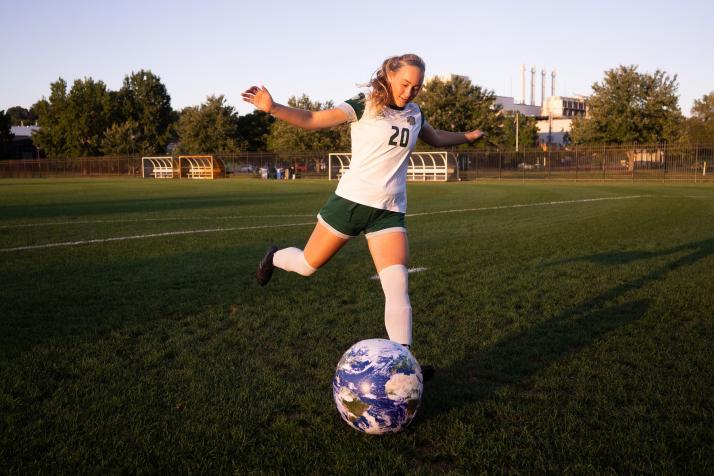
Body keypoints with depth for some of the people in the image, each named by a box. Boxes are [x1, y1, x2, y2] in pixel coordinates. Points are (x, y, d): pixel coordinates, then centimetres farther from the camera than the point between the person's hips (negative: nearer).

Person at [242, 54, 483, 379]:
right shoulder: (363, 106, -7)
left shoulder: (414, 114, 11)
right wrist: (272, 108, -30)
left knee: (397, 288, -10)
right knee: (308, 266, 10)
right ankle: (274, 257, 44)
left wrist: (468, 136, 38)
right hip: (351, 201, -3)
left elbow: (436, 138, 33)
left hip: (389, 212, 3)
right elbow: (312, 120, -17)